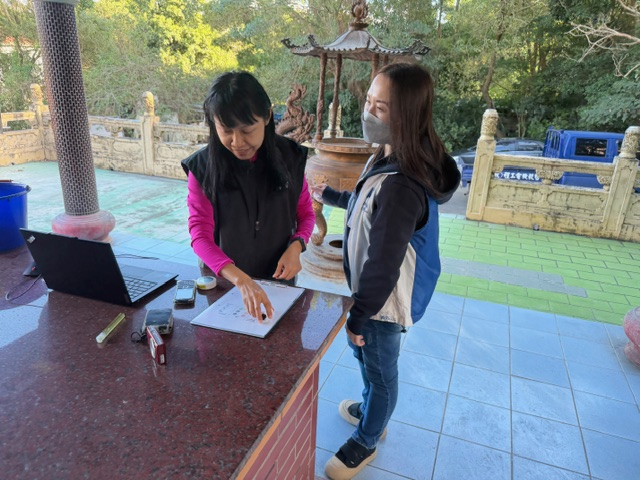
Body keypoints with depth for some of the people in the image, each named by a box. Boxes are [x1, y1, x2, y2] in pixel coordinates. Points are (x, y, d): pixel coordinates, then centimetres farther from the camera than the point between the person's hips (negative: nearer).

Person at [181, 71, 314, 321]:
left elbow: (306, 213, 1)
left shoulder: (290, 157, -11)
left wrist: (295, 247, -19)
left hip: (278, 278, 2)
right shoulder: (202, 167, -16)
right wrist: (241, 280, -36)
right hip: (224, 282, -1)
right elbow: (200, 235, -21)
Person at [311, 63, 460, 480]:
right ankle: (371, 411, 58)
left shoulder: (400, 186, -34)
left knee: (380, 371, 16)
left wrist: (358, 317, -16)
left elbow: (383, 266, -28)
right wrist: (330, 195, 23)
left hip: (383, 302, -9)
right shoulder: (389, 160, -3)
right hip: (372, 290, 9)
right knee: (366, 358, 30)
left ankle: (366, 442, 44)